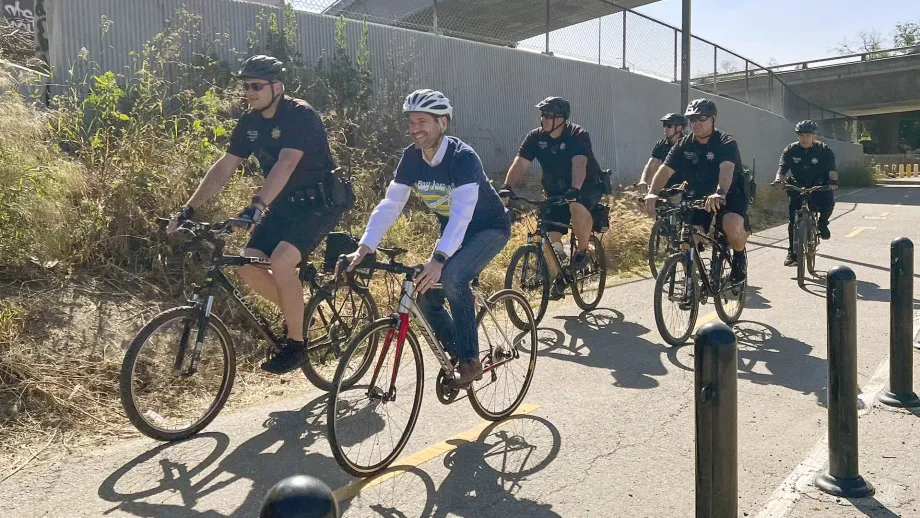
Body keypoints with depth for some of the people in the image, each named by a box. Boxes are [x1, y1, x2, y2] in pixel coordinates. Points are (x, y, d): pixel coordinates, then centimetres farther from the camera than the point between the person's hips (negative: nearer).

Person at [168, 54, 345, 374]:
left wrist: (257, 205, -44)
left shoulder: (300, 115, -18)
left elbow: (285, 164, -32)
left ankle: (296, 343, -10)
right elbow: (224, 167, 3)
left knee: (281, 261, -27)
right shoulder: (250, 122, 4)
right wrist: (189, 208, -5)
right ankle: (296, 311, 17)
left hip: (320, 201, -7)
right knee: (248, 266, -8)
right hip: (284, 203, 7)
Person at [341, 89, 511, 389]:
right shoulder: (412, 157, -10)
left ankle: (471, 361, -16)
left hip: (489, 228, -6)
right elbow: (390, 205, -13)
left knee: (452, 277, -32)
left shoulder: (462, 157, -28)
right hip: (452, 232, 7)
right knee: (426, 297, -4)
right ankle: (458, 357, 18)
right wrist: (364, 248, -25)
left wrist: (439, 259, -52)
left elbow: (462, 213, -40)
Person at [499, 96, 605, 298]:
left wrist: (575, 188, -53)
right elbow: (520, 163, -18)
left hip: (587, 187, -4)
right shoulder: (535, 137, -8)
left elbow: (579, 163, -36)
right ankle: (558, 278, 16)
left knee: (577, 205, -38)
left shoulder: (578, 135, -20)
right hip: (556, 192, 4)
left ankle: (582, 250, -14)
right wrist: (507, 187, -35)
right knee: (550, 237, -8)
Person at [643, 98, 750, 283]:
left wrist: (719, 193, -57)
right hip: (698, 196, 4)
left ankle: (739, 256, 0)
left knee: (733, 226, -33)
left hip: (730, 195, -4)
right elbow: (665, 169, -19)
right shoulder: (684, 145, -5)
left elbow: (726, 169, -36)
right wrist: (652, 193, -39)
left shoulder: (726, 143, -16)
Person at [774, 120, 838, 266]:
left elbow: (831, 169, -19)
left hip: (819, 187, -1)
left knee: (828, 202, -31)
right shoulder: (790, 150, -6)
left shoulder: (824, 150, -8)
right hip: (798, 187, 1)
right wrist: (779, 179, -39)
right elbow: (783, 167, -17)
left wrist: (833, 180, -41)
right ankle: (792, 252, 0)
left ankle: (822, 223, 4)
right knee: (793, 219, -9)